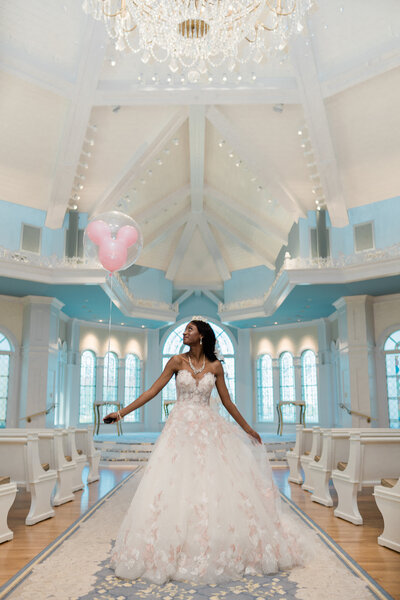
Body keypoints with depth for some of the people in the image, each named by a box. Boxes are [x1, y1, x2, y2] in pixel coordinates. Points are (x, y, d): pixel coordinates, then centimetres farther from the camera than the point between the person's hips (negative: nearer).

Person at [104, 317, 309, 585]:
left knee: (216, 485, 1)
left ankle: (216, 551, 18)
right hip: (181, 428, 0)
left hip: (209, 429, 1)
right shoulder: (177, 361, 1)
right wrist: (122, 412, -5)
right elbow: (153, 391, 0)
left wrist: (247, 428, 14)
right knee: (175, 487, -2)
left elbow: (227, 401, 10)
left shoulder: (215, 366, 3)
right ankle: (175, 552, 12)